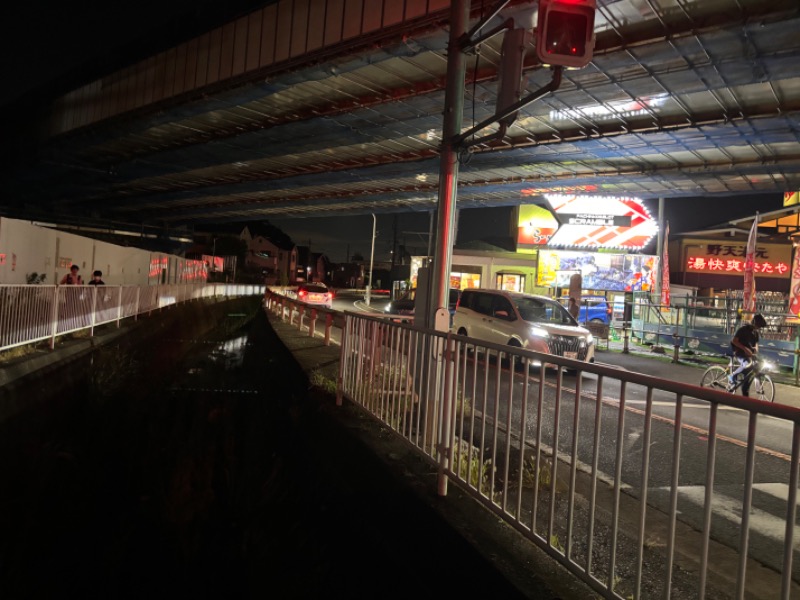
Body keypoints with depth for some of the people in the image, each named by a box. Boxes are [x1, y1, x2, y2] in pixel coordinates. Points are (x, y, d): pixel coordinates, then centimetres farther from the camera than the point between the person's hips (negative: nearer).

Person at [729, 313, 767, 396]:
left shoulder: (755, 332, 11)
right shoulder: (743, 329, -12)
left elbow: (756, 342, 22)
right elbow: (734, 341, -17)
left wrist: (756, 348, -3)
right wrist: (745, 348, -27)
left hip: (749, 354, 8)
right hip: (739, 352, -8)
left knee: (748, 375, 2)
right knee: (748, 364, -38)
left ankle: (745, 396, 9)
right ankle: (732, 376, -17)